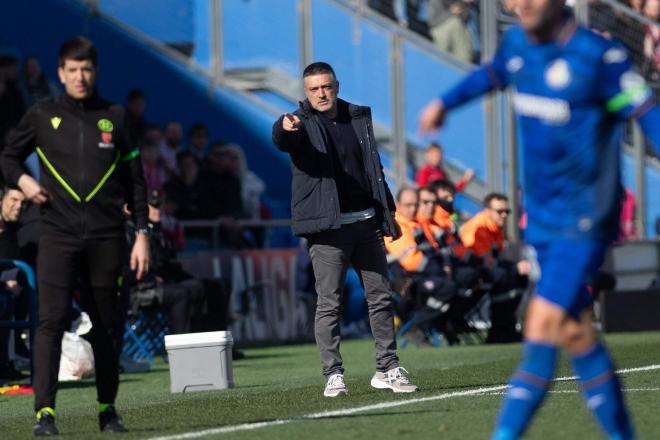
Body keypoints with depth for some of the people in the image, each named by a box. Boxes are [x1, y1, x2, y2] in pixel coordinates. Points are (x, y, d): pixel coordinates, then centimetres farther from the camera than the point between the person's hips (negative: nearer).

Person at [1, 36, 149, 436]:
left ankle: (108, 409, 18)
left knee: (108, 325, 6)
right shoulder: (43, 115, 6)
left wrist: (142, 233, 4)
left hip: (106, 237, 1)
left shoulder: (114, 117, 7)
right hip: (59, 233, -1)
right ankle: (45, 410, -15)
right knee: (52, 319, -12)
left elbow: (135, 180, 10)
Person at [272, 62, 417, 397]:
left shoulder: (358, 117, 12)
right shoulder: (302, 124, -4)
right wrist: (285, 128, -52)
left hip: (366, 221, 5)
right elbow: (281, 140, -28)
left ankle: (387, 369, 16)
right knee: (329, 303, -5)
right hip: (328, 226, -5)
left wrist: (388, 211, 20)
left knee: (381, 298, 8)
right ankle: (333, 375, -1)